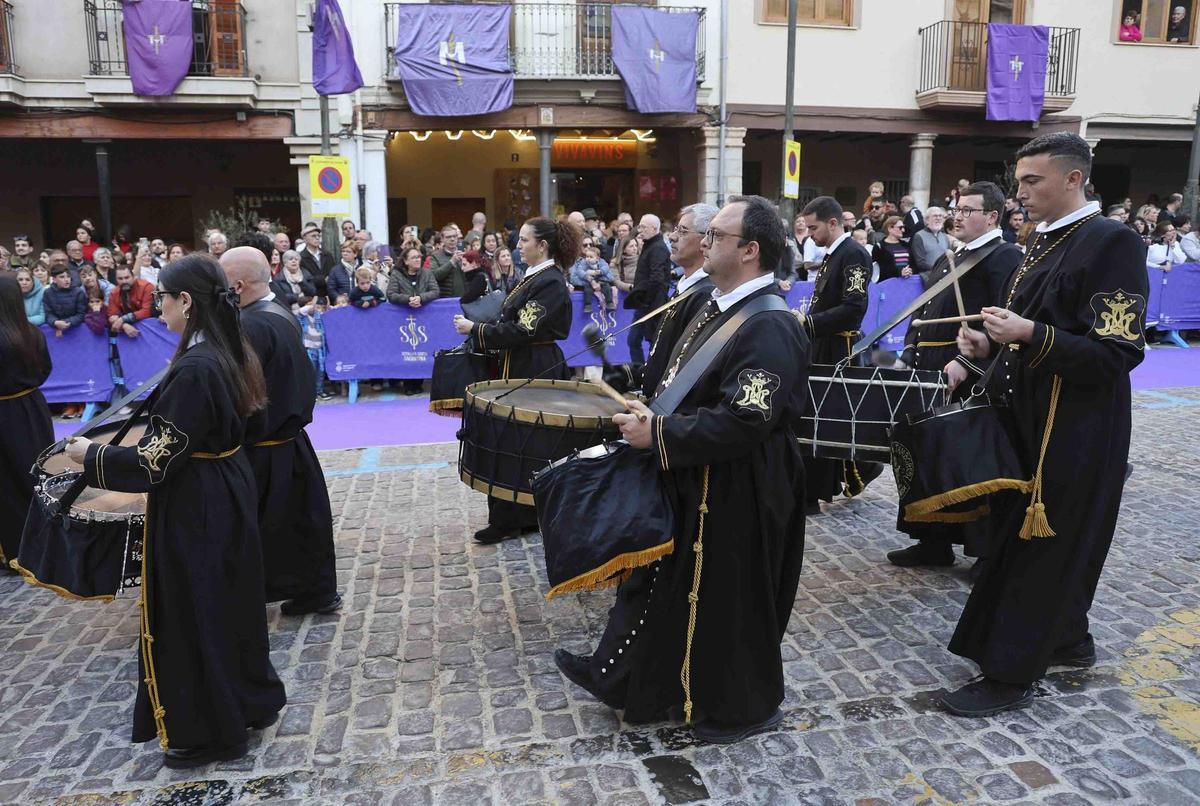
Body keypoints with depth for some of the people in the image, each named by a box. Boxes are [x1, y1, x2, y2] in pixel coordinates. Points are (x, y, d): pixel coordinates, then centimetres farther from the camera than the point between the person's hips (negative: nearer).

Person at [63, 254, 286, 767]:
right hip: (228, 495, 9)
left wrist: (91, 454, -8)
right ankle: (250, 701, 38)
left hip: (193, 510, -9)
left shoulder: (193, 369, -25)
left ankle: (209, 732, 24)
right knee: (229, 602, 21)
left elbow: (156, 462, -22)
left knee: (193, 615, 8)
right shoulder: (229, 354, 2)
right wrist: (152, 433, 19)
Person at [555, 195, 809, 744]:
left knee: (727, 599, 9)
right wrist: (651, 414, 5)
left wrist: (657, 434, -24)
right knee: (663, 581, 21)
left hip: (735, 497, -10)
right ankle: (620, 678, 39)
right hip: (688, 482, 10)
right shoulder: (721, 304, 7)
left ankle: (740, 709, 32)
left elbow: (741, 423, -30)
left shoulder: (770, 328, -24)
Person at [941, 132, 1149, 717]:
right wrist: (991, 343, 1)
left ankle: (1011, 674, 13)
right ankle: (1067, 640, 38)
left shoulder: (1112, 243, -16)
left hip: (1074, 431, -9)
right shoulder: (1044, 242, 11)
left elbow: (1118, 353, -21)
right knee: (1034, 535, 19)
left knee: (1039, 544, 0)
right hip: (1031, 417, 9)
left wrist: (1030, 334, -28)